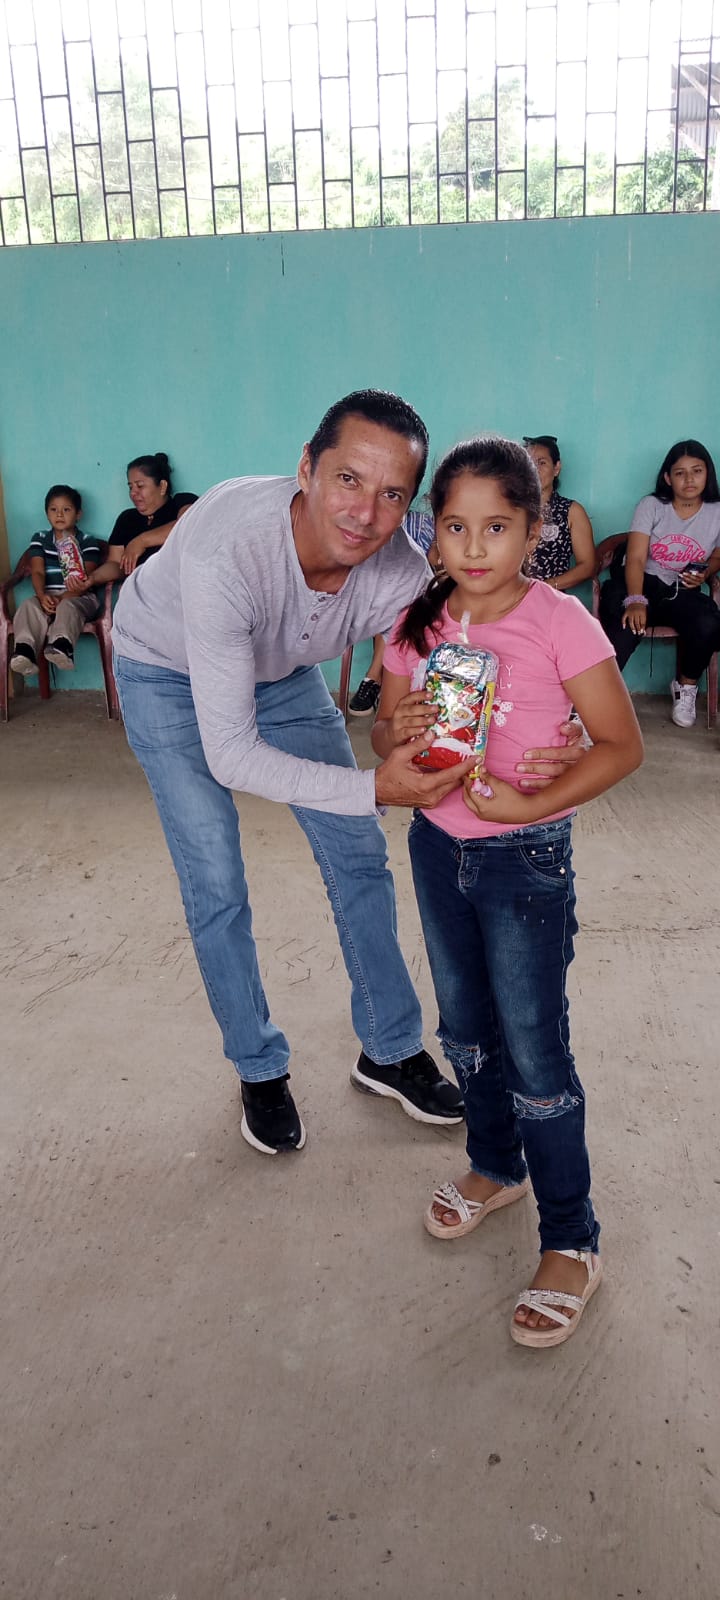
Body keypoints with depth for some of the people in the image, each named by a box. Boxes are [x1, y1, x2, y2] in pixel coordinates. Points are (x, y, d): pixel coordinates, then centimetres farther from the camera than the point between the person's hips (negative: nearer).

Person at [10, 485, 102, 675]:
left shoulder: (89, 542, 6)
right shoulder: (40, 538, 15)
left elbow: (86, 578, -6)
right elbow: (37, 572, 2)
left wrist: (64, 598, -23)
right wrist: (42, 596, -20)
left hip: (79, 597, -2)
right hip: (48, 597, 3)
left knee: (67, 608, -37)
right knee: (28, 607, -30)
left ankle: (61, 647, -65)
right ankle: (25, 651, -53)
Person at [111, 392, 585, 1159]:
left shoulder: (399, 570, -28)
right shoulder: (228, 551, -43)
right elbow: (230, 756, -40)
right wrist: (372, 788, -48)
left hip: (283, 670, 4)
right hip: (168, 673, -4)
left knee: (359, 858, 4)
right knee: (215, 888, -5)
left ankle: (389, 1051, 24)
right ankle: (259, 1068, 20)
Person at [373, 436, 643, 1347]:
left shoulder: (559, 622, -17)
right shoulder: (417, 623, -2)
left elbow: (621, 744, -13)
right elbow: (384, 733, 6)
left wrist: (527, 803, -22)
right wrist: (400, 734, -17)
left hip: (526, 859, -5)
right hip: (437, 845, 6)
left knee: (533, 1053, 2)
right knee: (465, 1028, 20)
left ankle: (570, 1242, 21)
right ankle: (496, 1167, 45)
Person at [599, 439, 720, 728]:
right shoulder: (651, 506, -4)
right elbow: (636, 559, -14)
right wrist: (635, 601, -32)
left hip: (684, 592, 2)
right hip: (641, 584, -2)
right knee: (624, 627, -37)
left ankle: (686, 686, -1)